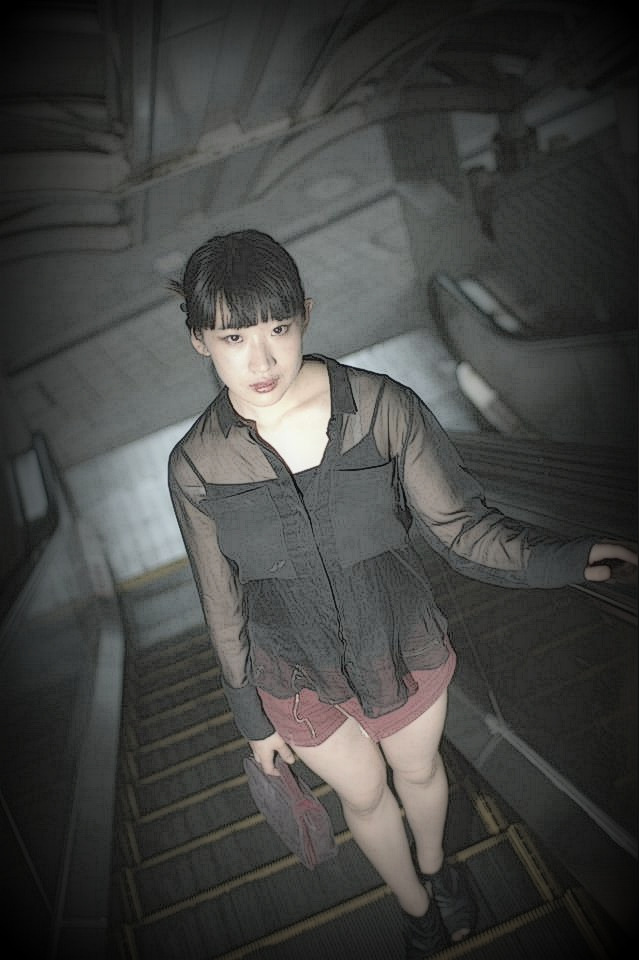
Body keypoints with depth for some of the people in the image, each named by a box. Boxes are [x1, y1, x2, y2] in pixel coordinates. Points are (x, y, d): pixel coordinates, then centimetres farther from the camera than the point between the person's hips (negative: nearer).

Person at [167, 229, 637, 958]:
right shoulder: (196, 466, -17)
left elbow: (457, 523, -14)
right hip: (298, 679, 1)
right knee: (363, 794, 25)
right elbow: (224, 604, -6)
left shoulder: (383, 408, -21)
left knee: (418, 769, 27)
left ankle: (434, 862, 65)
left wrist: (564, 557, -31)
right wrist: (252, 716, 4)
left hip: (403, 650, 0)